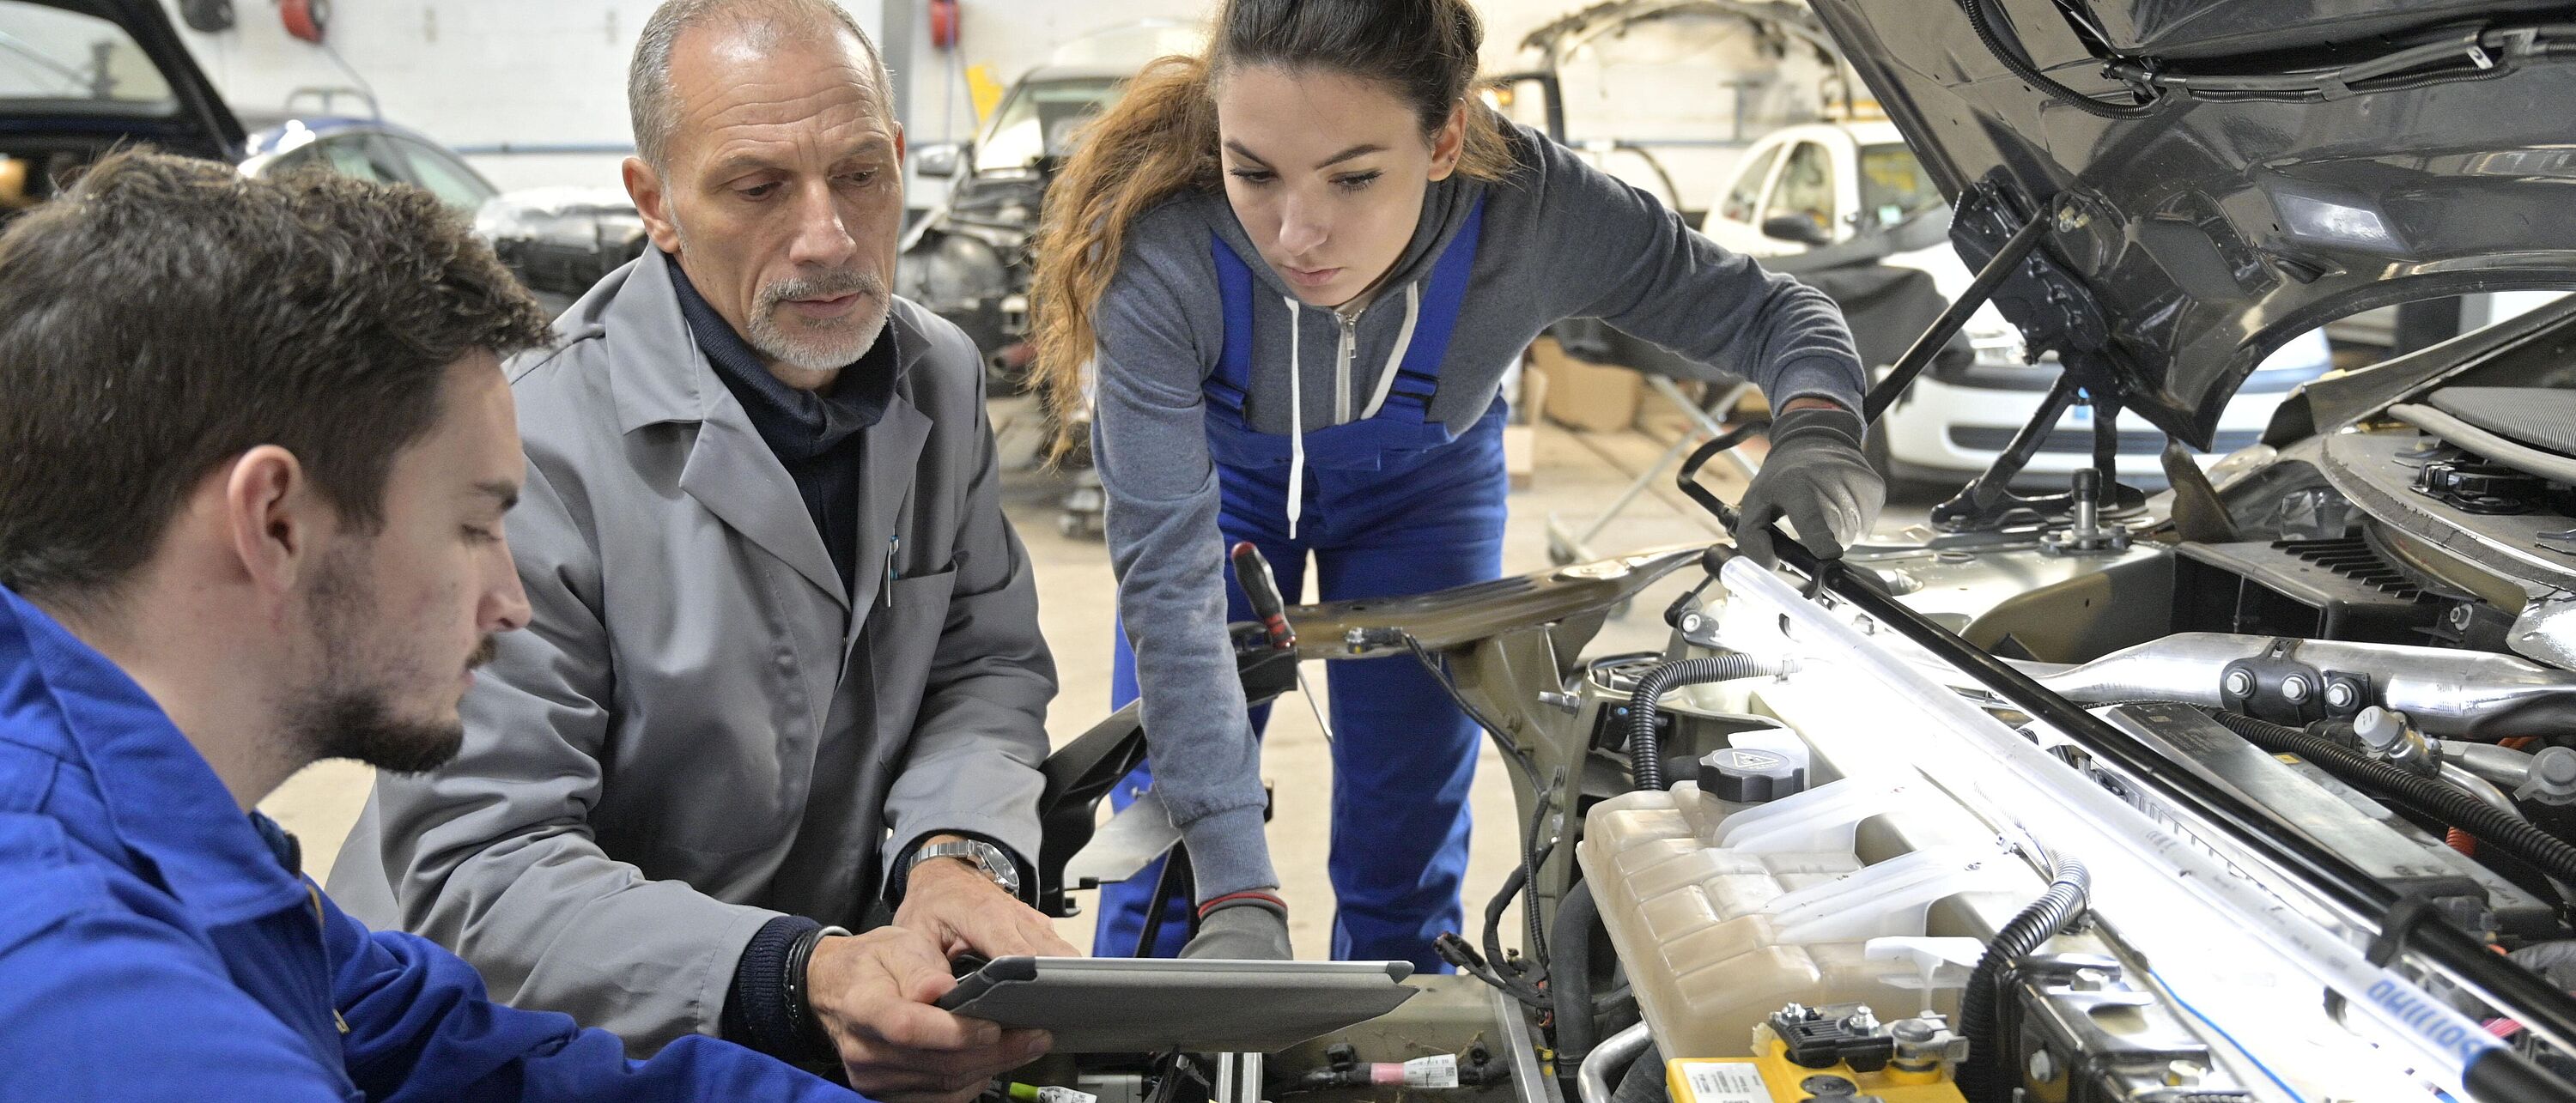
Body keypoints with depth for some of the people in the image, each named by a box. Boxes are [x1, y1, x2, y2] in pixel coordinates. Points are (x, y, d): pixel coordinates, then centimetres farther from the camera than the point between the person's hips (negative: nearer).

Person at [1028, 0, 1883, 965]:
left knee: (1403, 860, 6)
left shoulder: (1532, 210, -35)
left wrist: (1816, 428, -43)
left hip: (1425, 480, 2)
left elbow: (1770, 311, -18)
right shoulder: (1161, 245, -40)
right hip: (1224, 477, -1)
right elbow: (1168, 580, -39)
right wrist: (1237, 895, -44)